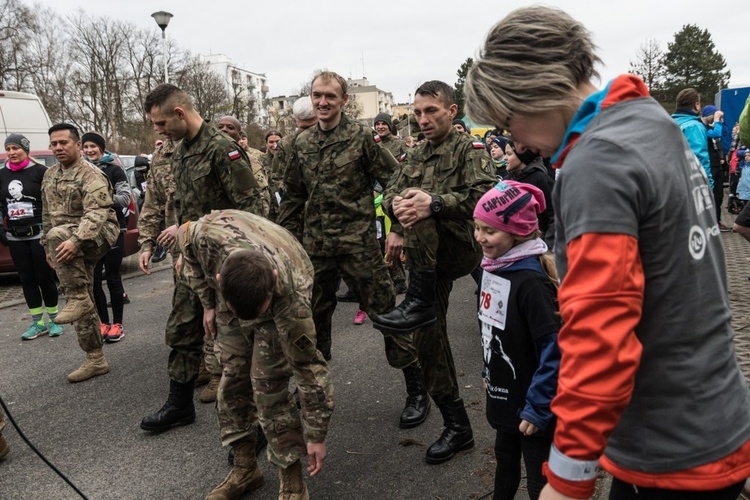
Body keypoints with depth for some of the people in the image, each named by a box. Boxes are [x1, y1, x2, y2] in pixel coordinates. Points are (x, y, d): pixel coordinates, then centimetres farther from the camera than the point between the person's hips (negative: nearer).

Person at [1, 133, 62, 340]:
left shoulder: (39, 171, -6)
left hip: (39, 234, -5)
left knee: (45, 278, 1)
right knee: (27, 280, 8)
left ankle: (53, 320, 15)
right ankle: (38, 323, 17)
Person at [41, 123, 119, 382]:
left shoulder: (91, 174, -12)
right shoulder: (49, 175, 14)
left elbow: (96, 213, -25)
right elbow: (47, 214, 21)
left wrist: (76, 240, -37)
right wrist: (48, 247, 19)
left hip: (97, 235, -7)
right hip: (73, 248, 7)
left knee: (57, 235, -36)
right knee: (82, 303, 6)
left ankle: (78, 299, -25)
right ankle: (96, 360, 16)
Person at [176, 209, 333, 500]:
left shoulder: (290, 298, -43)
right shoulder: (208, 233, -40)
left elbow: (309, 367, -30)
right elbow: (186, 243, -11)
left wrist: (316, 436, -19)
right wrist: (208, 303, -7)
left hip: (280, 297, -4)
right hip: (230, 292, 4)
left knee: (268, 383, -13)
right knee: (232, 375, 4)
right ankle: (244, 467, 21)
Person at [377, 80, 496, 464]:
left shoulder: (469, 149, -2)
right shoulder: (415, 156, 18)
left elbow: (485, 195, -18)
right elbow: (390, 194, 8)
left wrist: (434, 203, -31)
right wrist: (396, 205, -17)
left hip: (459, 248, -6)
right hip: (427, 259, 7)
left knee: (421, 211, -28)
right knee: (427, 338, 4)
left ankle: (418, 303, -25)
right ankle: (457, 426, 17)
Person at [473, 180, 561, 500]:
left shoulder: (531, 281, -27)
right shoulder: (491, 266, -1)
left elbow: (554, 351, -26)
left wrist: (537, 409, -21)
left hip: (530, 406, -8)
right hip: (504, 396, 8)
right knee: (505, 460, 28)